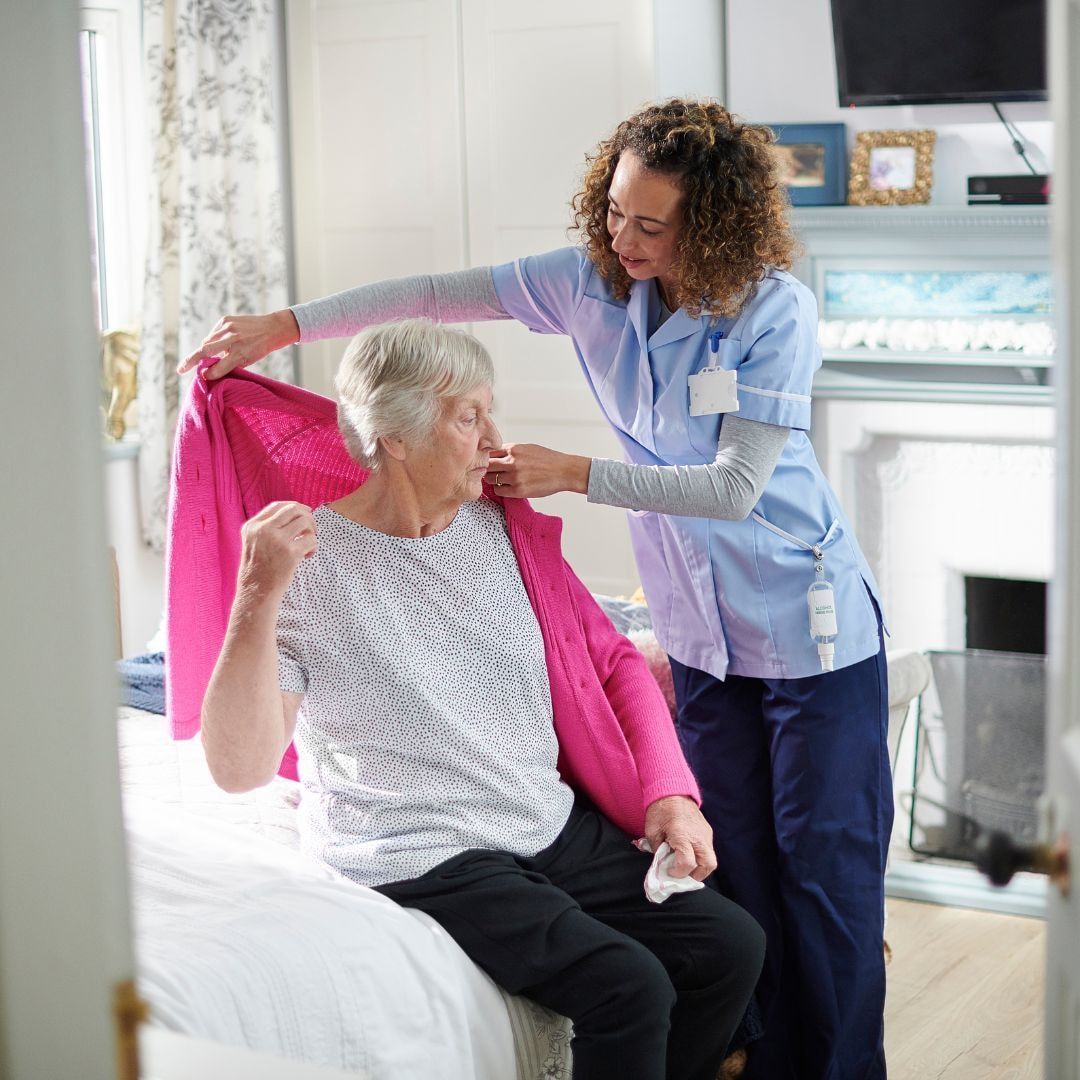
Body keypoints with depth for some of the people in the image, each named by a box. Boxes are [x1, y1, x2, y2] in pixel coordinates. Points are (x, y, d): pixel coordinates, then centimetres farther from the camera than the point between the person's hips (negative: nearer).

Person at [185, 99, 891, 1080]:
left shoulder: (777, 309, -18)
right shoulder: (595, 280, -4)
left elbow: (734, 488, -20)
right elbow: (442, 295, 0)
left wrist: (575, 474, -21)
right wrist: (288, 324, -3)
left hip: (811, 629, -5)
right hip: (705, 634, 5)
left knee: (824, 861, 0)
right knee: (739, 862, 9)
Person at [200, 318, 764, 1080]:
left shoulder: (506, 527, 6)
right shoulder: (308, 562, -13)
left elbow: (614, 664, 15)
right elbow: (240, 767, -22)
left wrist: (670, 792, 1)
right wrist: (258, 597, -34)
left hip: (557, 825, 7)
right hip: (422, 862, -7)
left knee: (732, 945, -5)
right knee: (628, 987, -23)